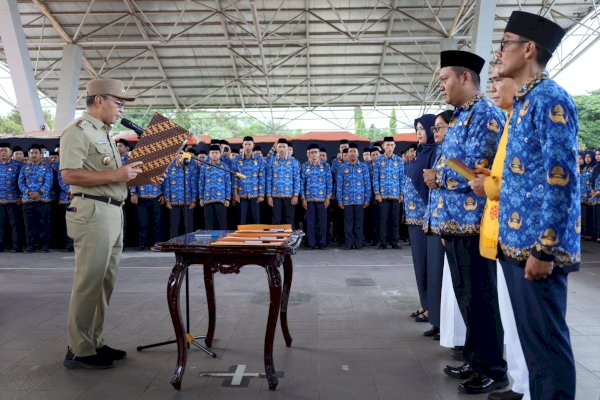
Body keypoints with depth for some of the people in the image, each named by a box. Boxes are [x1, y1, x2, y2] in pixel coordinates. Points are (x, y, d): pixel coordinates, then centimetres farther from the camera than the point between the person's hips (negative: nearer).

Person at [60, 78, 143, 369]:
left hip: (113, 212, 10)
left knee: (104, 282, 13)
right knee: (89, 282, -5)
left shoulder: (104, 134, 22)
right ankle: (79, 351, 6)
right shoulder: (78, 130, -7)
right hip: (93, 212, -9)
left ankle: (95, 342, 23)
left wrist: (131, 173, 10)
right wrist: (117, 174, -20)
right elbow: (69, 175, -18)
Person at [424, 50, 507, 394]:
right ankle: (476, 361, 30)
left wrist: (439, 178, -9)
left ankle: (494, 370, 15)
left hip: (473, 222, -10)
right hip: (456, 221, 10)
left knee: (479, 297, 0)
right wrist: (439, 178, 6)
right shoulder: (461, 116, 18)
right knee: (466, 296, 16)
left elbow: (475, 170, -20)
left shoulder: (485, 113, -12)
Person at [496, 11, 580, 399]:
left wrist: (545, 249, -20)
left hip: (538, 245, -10)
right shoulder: (524, 102, 16)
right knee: (531, 336, 18)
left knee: (546, 340, 1)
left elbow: (560, 179, -19)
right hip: (517, 241, 10)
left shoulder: (550, 100, -12)